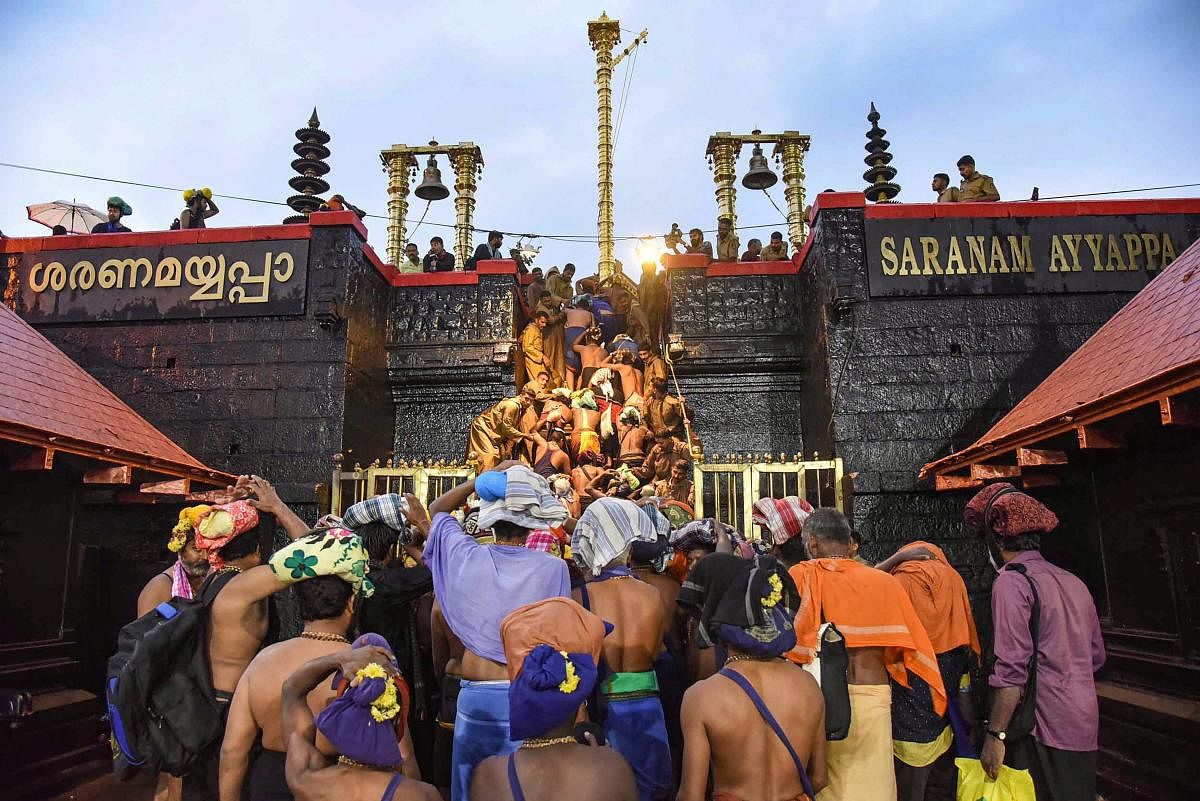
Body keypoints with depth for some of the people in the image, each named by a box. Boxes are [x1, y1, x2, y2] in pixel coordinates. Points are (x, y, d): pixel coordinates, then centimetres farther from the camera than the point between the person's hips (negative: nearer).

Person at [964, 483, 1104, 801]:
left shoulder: (1012, 581, -13)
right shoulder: (1073, 582, 11)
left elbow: (1012, 668, -19)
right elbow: (1096, 655, 18)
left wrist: (995, 735, -16)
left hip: (1044, 728, -8)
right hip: (1085, 726, 8)